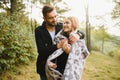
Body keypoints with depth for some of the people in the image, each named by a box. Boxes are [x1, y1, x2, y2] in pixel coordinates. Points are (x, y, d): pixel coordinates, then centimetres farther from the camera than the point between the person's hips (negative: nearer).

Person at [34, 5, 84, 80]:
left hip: (61, 67, 2)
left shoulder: (62, 27, -4)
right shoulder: (39, 31, -9)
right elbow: (41, 50, -18)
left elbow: (81, 33, 3)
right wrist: (57, 46, -31)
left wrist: (78, 35, -22)